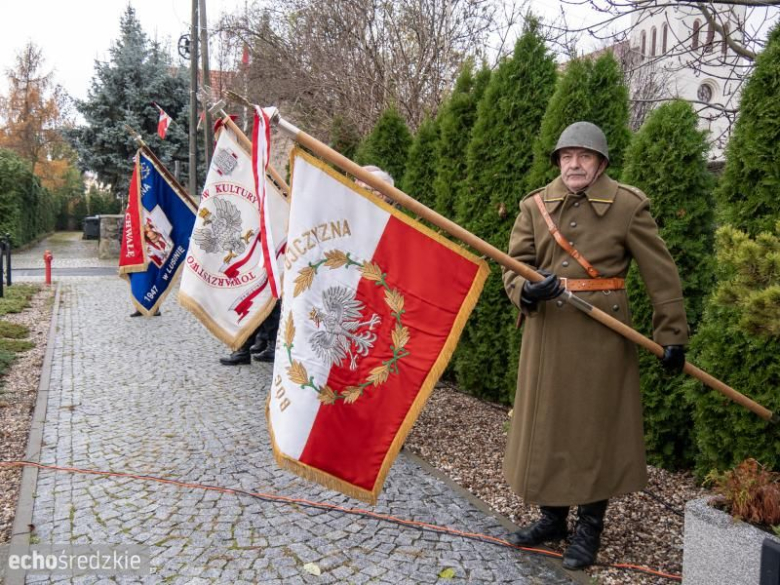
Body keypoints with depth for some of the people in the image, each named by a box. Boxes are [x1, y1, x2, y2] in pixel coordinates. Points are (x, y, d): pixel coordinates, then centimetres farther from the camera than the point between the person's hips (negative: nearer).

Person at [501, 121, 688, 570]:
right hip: (547, 333, 4)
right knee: (545, 425, 11)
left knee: (596, 428, 6)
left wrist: (672, 334, -4)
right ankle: (552, 518, 29)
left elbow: (662, 274, -2)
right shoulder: (535, 205, 4)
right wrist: (527, 293, -22)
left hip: (602, 335, -3)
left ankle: (590, 527, 24)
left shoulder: (629, 205, -4)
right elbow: (515, 265, 1)